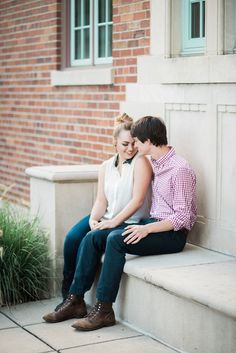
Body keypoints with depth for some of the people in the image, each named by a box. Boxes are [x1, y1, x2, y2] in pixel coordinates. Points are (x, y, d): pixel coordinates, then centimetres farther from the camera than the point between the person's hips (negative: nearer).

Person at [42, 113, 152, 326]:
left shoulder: (140, 163, -7)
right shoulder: (106, 167, 14)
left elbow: (137, 199, -15)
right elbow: (101, 201, 10)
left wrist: (114, 222, -19)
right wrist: (94, 219, -10)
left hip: (130, 223, -6)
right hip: (106, 219, 6)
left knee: (92, 240, -28)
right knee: (72, 238, -19)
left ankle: (75, 299, -18)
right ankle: (69, 298, -14)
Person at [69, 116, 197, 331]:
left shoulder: (180, 169, -15)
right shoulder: (154, 163, 13)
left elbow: (183, 217, -18)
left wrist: (147, 229, -24)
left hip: (173, 233, -8)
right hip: (153, 223, 8)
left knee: (116, 240, -28)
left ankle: (104, 311, -22)